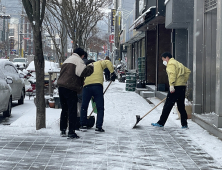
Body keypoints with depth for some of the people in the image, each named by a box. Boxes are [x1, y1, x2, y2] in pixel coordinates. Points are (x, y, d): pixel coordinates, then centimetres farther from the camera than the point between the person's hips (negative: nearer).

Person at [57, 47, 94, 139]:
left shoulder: (67, 60, 25)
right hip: (70, 89, -9)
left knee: (64, 109, 17)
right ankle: (71, 132, -5)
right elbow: (84, 72, -18)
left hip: (61, 87, 9)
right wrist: (90, 67, -1)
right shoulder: (78, 60, -5)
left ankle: (63, 130, 20)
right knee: (72, 110, -4)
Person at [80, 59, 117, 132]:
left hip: (87, 86, 3)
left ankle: (83, 125, 18)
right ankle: (98, 127, -3)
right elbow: (108, 62, 2)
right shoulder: (99, 63, 22)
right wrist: (112, 73, 0)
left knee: (84, 107, 17)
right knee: (100, 108, 5)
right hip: (97, 85, -2)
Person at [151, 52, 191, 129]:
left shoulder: (171, 64, -4)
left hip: (176, 87, -9)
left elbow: (172, 74, -19)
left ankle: (161, 123, -3)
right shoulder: (178, 63, 25)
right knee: (181, 106, 11)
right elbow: (187, 71, 24)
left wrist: (171, 85, -25)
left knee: (168, 105, -6)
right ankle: (184, 124, 9)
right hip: (182, 87, 9)